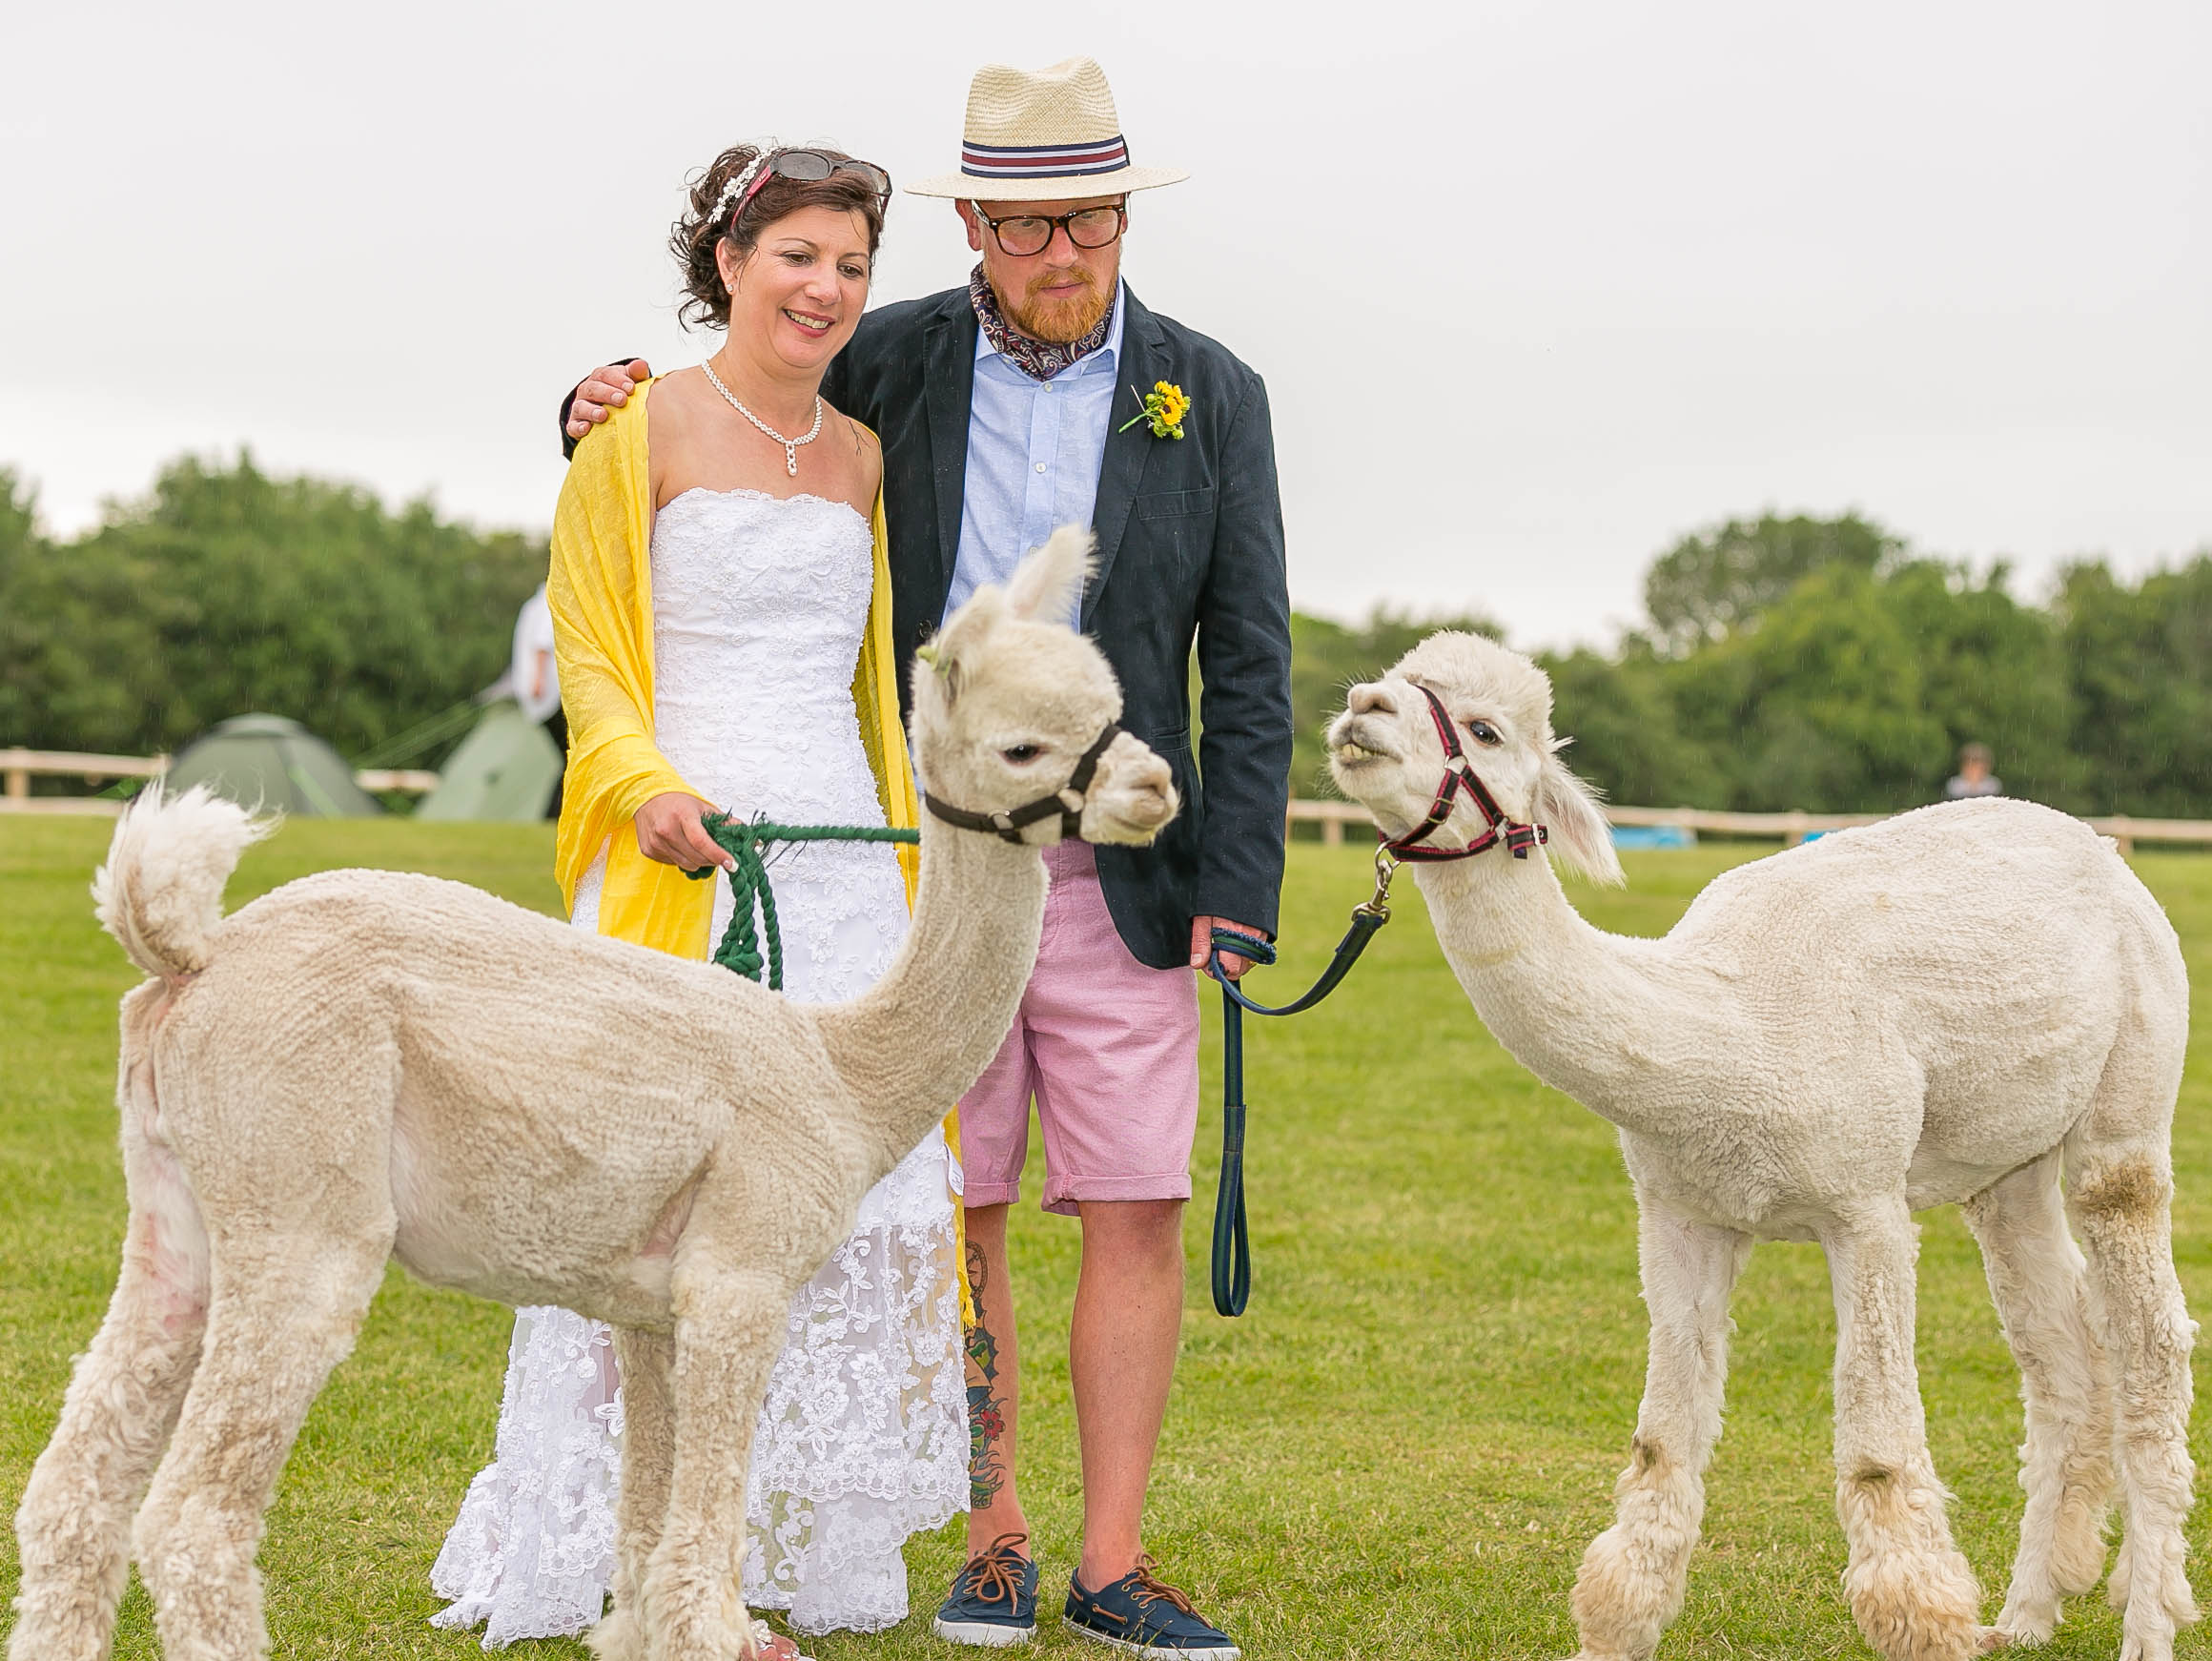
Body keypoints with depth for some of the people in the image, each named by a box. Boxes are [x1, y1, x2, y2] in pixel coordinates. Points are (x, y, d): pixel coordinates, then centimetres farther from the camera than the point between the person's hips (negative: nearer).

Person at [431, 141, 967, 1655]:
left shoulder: (862, 455, 16)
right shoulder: (645, 429, 0)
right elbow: (591, 653, -2)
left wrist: (916, 863, 20)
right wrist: (648, 785, -19)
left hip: (845, 859, 6)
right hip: (685, 854, -6)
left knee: (848, 1187, 4)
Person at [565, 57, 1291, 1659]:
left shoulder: (1208, 396, 1)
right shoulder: (888, 365, 1)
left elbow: (1249, 665, 1)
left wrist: (1236, 891, -7)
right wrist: (606, 414, -10)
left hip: (1116, 877, 0)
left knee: (1138, 1212, -1)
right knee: (954, 1214, 2)